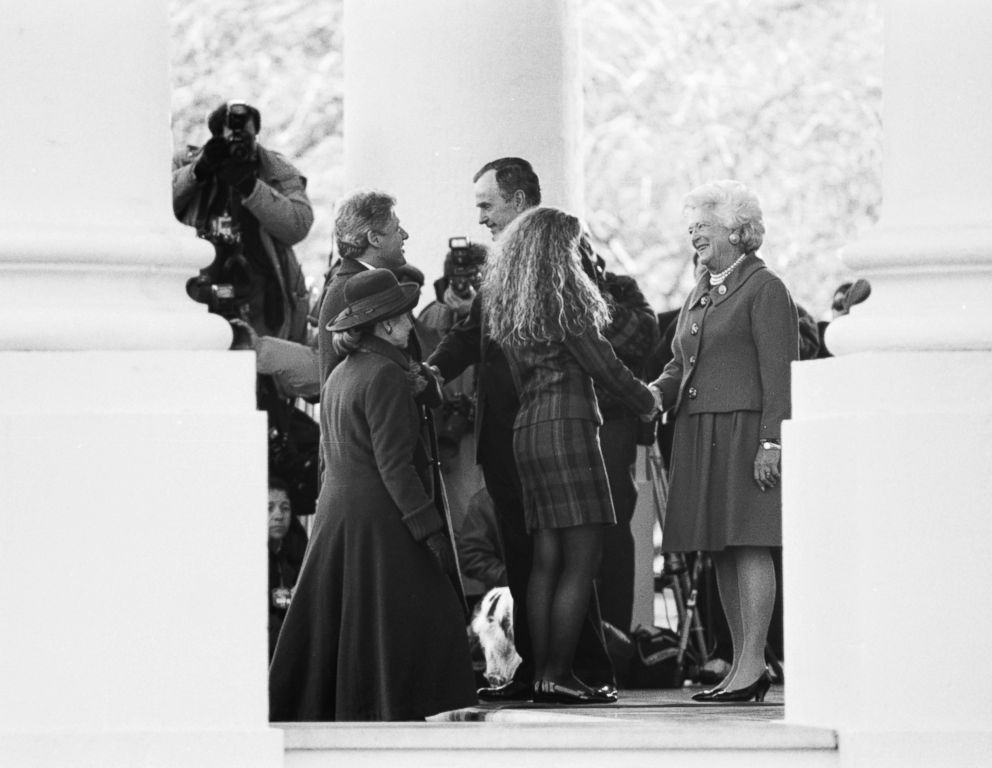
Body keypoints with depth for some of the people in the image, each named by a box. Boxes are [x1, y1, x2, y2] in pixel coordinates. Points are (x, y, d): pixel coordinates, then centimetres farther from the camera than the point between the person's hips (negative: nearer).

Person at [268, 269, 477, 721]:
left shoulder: (339, 376, 14)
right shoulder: (386, 377, -13)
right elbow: (394, 464, -17)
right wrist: (430, 529, -15)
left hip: (335, 511, 9)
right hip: (379, 519, -9)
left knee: (329, 624, 10)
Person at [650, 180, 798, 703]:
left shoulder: (764, 289, -5)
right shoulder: (699, 295, 21)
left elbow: (780, 372, -11)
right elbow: (681, 367, 22)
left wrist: (771, 441, -18)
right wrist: (655, 394, 1)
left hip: (744, 431, -8)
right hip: (699, 434, 8)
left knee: (749, 546, -10)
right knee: (721, 552, 7)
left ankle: (752, 665, -12)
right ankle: (742, 664, 11)